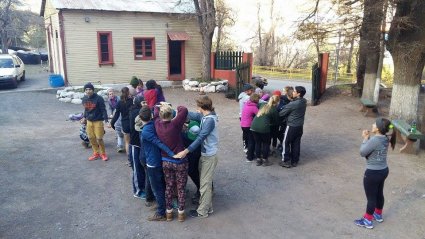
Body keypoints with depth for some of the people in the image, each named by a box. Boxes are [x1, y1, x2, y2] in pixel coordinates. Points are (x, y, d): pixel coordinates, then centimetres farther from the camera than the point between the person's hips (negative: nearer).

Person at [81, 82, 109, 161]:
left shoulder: (98, 98, -17)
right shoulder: (84, 99, 1)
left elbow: (103, 110, -15)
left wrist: (106, 120, -21)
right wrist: (84, 117, 24)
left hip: (98, 121, -5)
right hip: (89, 121, 6)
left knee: (99, 139, -4)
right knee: (91, 138, 10)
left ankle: (103, 154, 16)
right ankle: (96, 153, 27)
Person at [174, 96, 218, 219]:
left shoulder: (210, 120, -23)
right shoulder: (204, 116, 3)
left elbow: (200, 138, -28)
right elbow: (191, 115, 8)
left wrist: (186, 151, -31)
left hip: (209, 156, -9)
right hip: (205, 154, 9)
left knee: (205, 184, 3)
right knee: (205, 182, 18)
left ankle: (202, 211, 17)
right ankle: (207, 207, 32)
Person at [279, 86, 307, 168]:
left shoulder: (292, 104, -24)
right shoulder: (304, 101, -1)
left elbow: (282, 113, -15)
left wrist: (277, 114, 7)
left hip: (292, 126, -7)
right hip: (300, 126, 7)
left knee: (286, 143, 7)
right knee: (296, 144, 14)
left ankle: (286, 161, 12)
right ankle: (294, 161, 23)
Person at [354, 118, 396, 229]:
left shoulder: (374, 140, -27)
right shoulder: (385, 139, -1)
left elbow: (362, 152, -16)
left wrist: (365, 139, -8)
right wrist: (368, 138, -1)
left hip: (373, 173, -9)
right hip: (384, 170, 9)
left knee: (371, 197, 6)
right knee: (379, 194, 25)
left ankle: (367, 221, 21)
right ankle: (378, 215, 44)